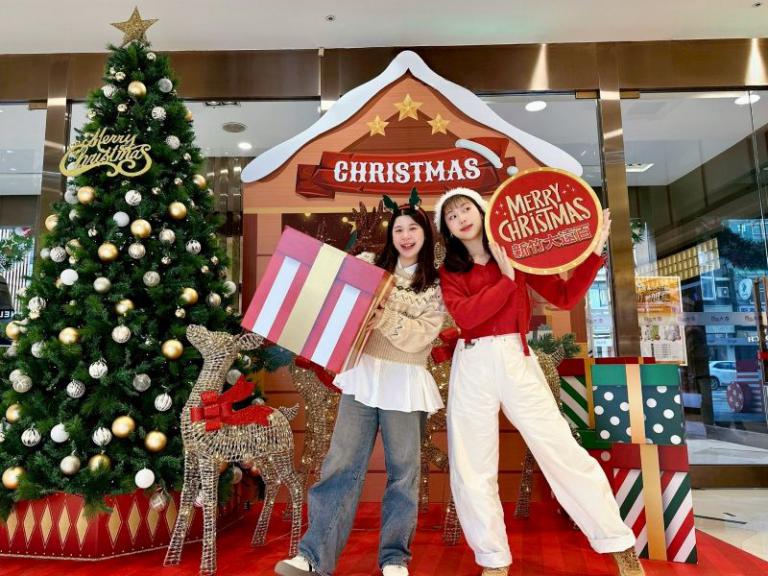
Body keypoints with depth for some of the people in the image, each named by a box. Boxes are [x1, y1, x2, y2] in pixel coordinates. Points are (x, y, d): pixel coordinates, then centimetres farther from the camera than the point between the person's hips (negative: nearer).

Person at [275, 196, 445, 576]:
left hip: (405, 382, -1)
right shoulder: (367, 263, 9)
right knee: (342, 463, 1)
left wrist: (385, 319, -21)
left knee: (403, 470, 7)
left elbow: (422, 336, -8)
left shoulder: (436, 284, 4)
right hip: (362, 375, 1)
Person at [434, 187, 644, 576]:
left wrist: (593, 253, -7)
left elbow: (564, 297, 3)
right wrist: (506, 280, -13)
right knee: (472, 468, 4)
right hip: (472, 367, 1)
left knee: (561, 450, -2)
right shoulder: (448, 271, 6)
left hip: (516, 360, -1)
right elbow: (465, 315, -13)